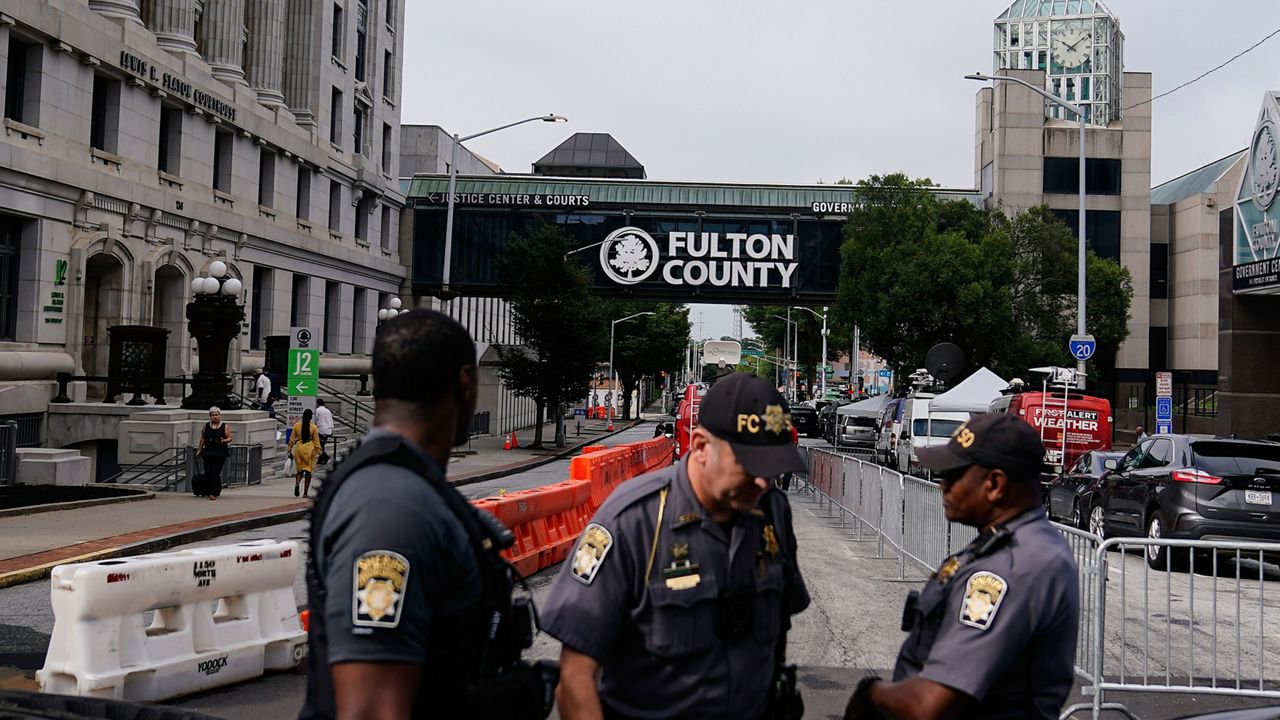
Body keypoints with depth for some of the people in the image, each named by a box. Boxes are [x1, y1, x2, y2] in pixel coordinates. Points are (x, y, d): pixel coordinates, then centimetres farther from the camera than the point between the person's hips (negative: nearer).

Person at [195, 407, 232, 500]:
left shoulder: (225, 427, 1)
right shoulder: (206, 426, 9)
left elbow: (230, 438, 1)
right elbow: (202, 439, 15)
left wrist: (225, 441, -20)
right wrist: (199, 450, 16)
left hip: (220, 454, -3)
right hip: (208, 453, 3)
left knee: (216, 473, -8)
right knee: (208, 473, 4)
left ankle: (213, 493, -10)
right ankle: (206, 492, 17)